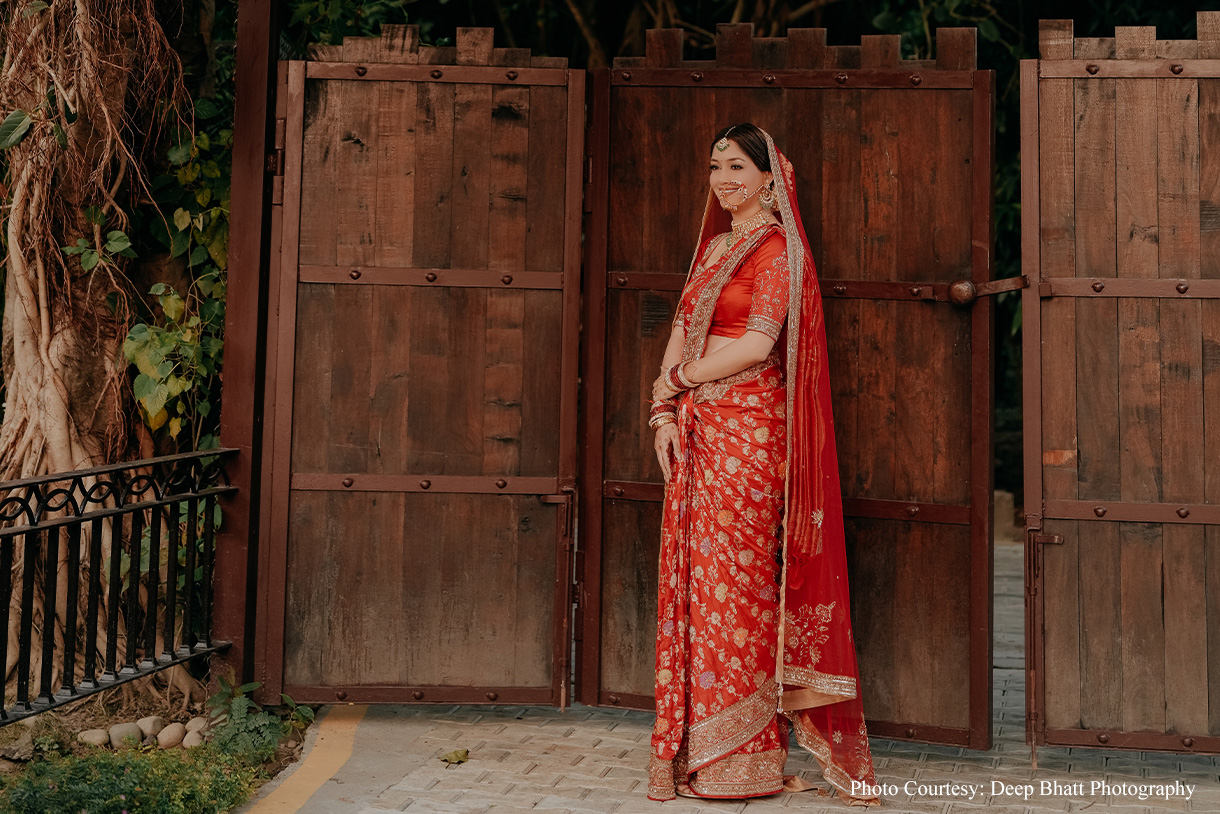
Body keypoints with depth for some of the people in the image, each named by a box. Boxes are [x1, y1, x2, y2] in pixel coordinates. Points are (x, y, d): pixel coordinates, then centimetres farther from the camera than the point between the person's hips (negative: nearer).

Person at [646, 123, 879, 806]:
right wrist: (665, 411, 2)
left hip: (748, 424, -7)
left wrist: (680, 377, -4)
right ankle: (697, 748, 15)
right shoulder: (715, 246, 19)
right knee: (694, 574, 7)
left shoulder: (777, 249, -6)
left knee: (735, 577, -4)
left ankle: (742, 756, 6)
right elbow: (683, 331, 15)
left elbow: (757, 344, -15)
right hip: (698, 428, 8)